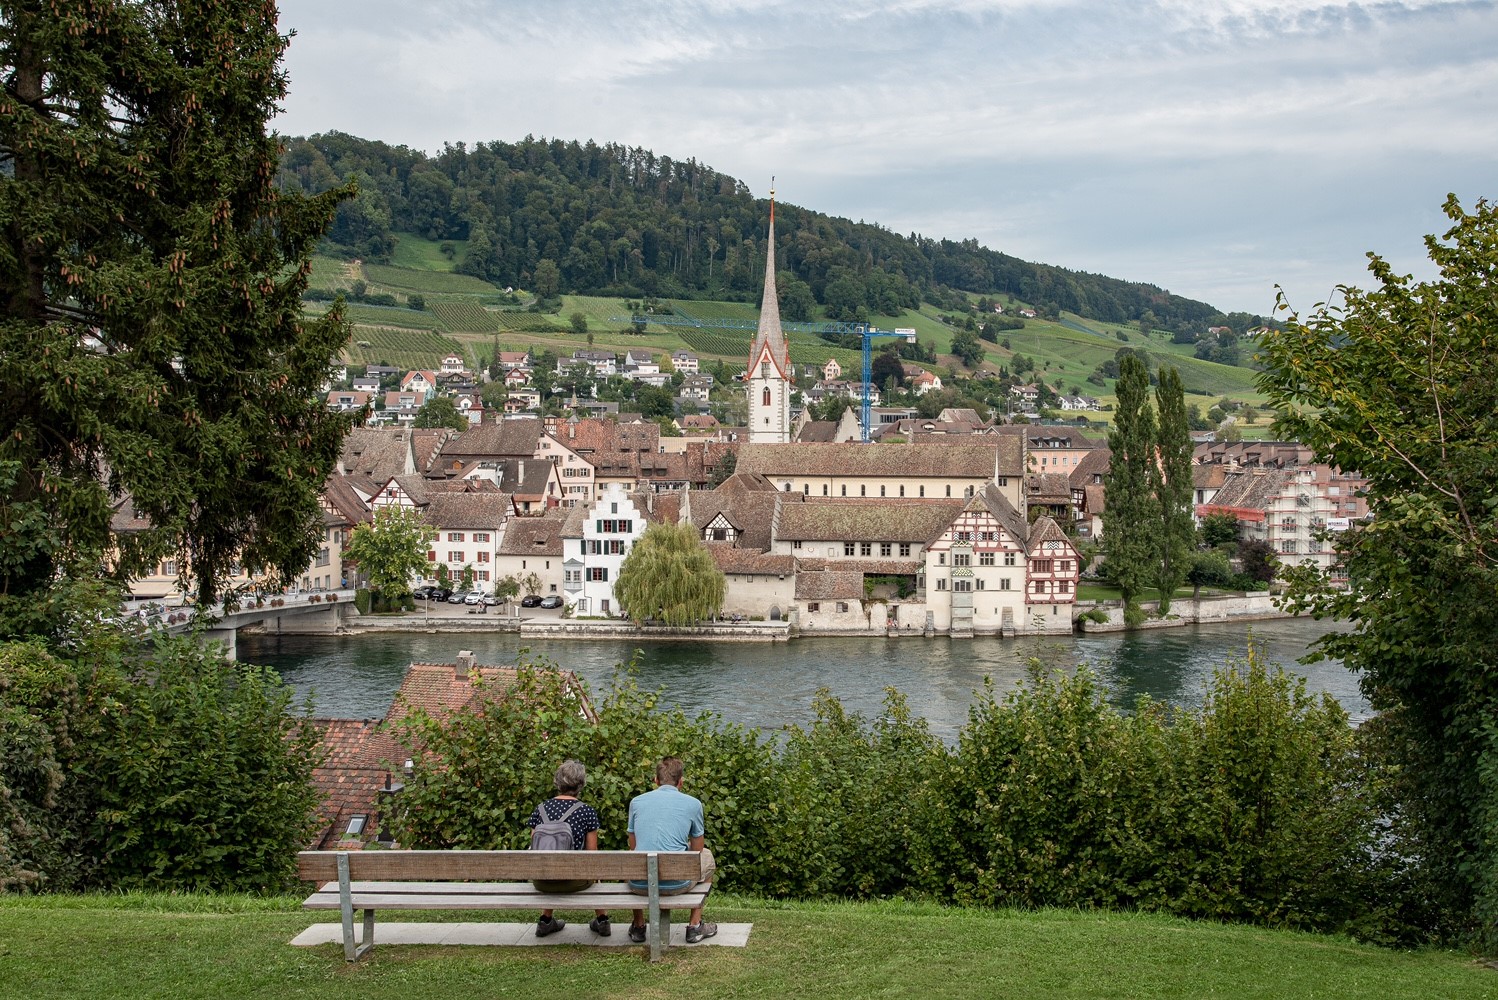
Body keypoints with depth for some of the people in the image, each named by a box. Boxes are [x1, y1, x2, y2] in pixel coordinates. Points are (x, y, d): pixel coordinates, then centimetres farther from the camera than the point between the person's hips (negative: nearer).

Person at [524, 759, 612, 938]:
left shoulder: (540, 809, -1)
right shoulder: (587, 812, -8)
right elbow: (592, 852, -2)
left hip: (541, 882, 2)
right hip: (573, 881, -2)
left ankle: (545, 920, 41)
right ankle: (602, 920, 40)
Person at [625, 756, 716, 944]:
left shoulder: (636, 801, 9)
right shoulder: (693, 804, 3)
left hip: (640, 884, 2)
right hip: (677, 883, -2)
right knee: (707, 857, 29)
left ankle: (638, 926, 38)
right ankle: (695, 926, 27)